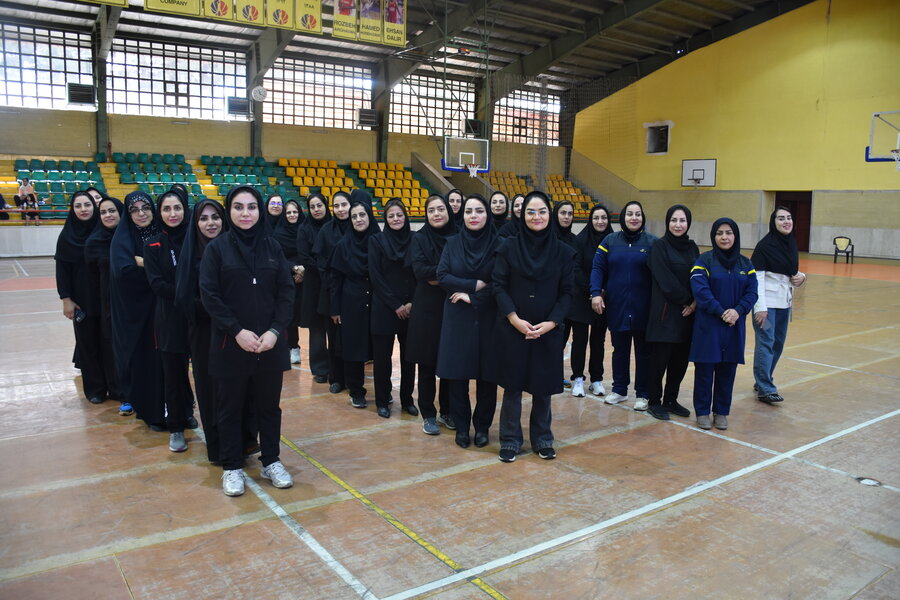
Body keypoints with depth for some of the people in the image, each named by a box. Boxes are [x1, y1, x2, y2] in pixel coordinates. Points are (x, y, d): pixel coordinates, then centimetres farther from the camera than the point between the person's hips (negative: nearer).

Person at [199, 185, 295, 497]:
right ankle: (232, 467, 23)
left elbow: (286, 291, 2)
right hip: (230, 343, -2)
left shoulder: (272, 247, 4)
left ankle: (271, 461, 27)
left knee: (269, 405, 11)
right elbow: (209, 295, -7)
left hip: (270, 343, 2)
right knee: (231, 407, 9)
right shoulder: (217, 248, -2)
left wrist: (275, 331, -10)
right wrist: (237, 331, -15)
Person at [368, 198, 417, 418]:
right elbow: (375, 277, -6)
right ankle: (382, 401, 17)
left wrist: (411, 303, -7)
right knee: (382, 356, 4)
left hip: (410, 308, 2)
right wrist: (396, 305, -10)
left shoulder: (414, 239, 4)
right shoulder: (376, 241, -1)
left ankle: (407, 399, 22)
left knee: (409, 356, 7)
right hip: (384, 308, -2)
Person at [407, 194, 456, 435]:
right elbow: (419, 270, -14)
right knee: (427, 364, 4)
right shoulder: (420, 238, 0)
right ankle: (428, 415, 16)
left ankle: (447, 411, 24)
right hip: (426, 309, -2)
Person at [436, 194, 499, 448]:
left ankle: (482, 426, 20)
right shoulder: (453, 243, 4)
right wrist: (476, 284, -13)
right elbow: (442, 276, -5)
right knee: (457, 374, 3)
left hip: (487, 319, -1)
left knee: (486, 374, 3)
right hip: (457, 319, 1)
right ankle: (461, 426, 17)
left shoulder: (498, 244, -2)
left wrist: (471, 296, -13)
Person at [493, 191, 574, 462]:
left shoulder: (563, 251, 2)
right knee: (513, 385, 6)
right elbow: (499, 285, -4)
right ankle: (510, 441, 19)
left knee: (543, 387, 9)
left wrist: (550, 323, -11)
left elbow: (566, 292, 1)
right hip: (512, 329, -1)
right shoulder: (509, 247, -1)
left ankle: (542, 440, 26)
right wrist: (515, 319, -14)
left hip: (548, 331, 1)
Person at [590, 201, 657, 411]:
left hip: (643, 308, -1)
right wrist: (596, 293, -13)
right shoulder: (610, 240, 3)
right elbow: (597, 268, -1)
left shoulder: (652, 242, -2)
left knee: (643, 351, 9)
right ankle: (619, 390, 27)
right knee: (619, 349, 13)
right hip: (616, 307, 2)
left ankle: (642, 394, 21)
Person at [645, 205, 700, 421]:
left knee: (681, 359, 8)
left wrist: (695, 303, -6)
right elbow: (666, 281, -13)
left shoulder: (692, 247, 12)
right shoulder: (659, 246, -5)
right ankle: (654, 402, 11)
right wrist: (686, 299, -11)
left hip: (687, 313, 6)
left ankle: (670, 400, 22)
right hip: (665, 311, -5)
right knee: (660, 358, -2)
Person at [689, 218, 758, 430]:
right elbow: (700, 290, -14)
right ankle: (702, 412, 15)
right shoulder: (704, 260, -4)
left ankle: (722, 412, 22)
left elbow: (752, 292, 2)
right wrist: (721, 312, -19)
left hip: (735, 327, 4)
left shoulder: (745, 264, 9)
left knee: (727, 371, 9)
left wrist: (738, 311, -15)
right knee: (705, 369, 2)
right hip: (707, 325, -3)